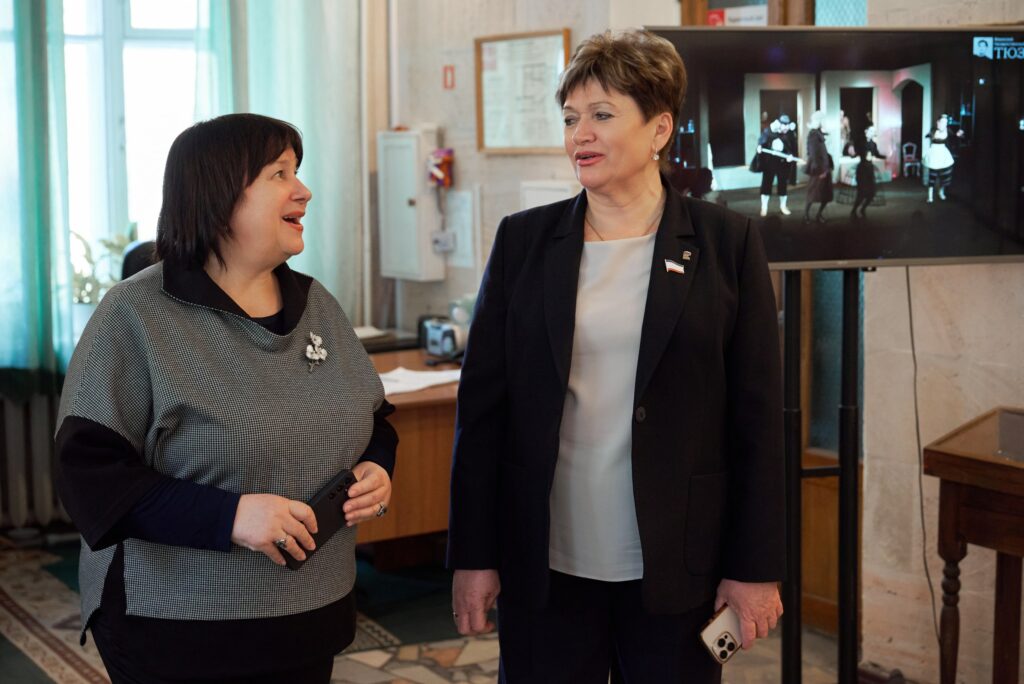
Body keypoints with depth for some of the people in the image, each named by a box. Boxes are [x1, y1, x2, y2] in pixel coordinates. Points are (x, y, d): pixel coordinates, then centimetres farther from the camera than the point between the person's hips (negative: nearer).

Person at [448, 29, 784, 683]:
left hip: (677, 567, -1)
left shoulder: (727, 242, -1)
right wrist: (473, 555, 0)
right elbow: (483, 403, 3)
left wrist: (757, 566, -3)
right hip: (545, 566, 2)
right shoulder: (524, 240, 3)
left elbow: (759, 415, -1)